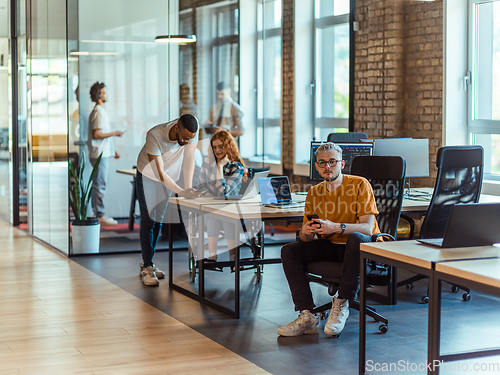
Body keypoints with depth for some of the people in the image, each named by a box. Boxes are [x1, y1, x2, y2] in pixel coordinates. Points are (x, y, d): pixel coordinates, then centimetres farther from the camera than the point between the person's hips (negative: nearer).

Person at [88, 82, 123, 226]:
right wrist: (114, 133, -14)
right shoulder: (98, 112, -14)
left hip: (102, 153, 10)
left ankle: (96, 213, 18)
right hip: (100, 154, -10)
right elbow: (96, 134, -21)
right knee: (100, 185, -8)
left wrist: (112, 150, 23)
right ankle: (100, 215, -6)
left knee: (97, 185, 13)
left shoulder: (99, 111, 19)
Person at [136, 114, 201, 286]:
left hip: (170, 175, 4)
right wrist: (182, 192, -42)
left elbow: (189, 158, -19)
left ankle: (148, 262, 18)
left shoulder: (191, 129, -27)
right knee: (148, 220, -8)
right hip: (148, 175, -4)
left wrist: (189, 186, -28)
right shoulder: (154, 136, -37)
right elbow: (160, 172, -35)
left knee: (159, 220, 8)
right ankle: (147, 267, -5)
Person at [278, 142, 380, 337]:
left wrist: (336, 227, -37)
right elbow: (306, 238, 2)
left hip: (363, 247, -5)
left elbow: (367, 227, -20)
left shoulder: (360, 185, -11)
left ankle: (342, 303, -25)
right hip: (330, 246, 5)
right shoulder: (314, 193, 3)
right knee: (289, 251, -14)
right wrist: (305, 232, -24)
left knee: (356, 238, -39)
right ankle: (307, 316, -20)